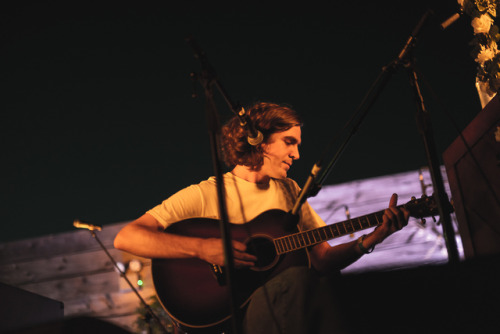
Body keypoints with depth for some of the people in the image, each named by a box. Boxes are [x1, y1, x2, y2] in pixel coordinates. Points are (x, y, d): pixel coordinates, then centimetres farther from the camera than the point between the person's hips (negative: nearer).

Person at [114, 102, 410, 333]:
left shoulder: (290, 191, 17)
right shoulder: (205, 195, -2)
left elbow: (324, 258, 14)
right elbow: (125, 238, -11)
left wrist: (371, 239, -3)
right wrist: (202, 248, -21)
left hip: (282, 306, 5)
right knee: (299, 278, -33)